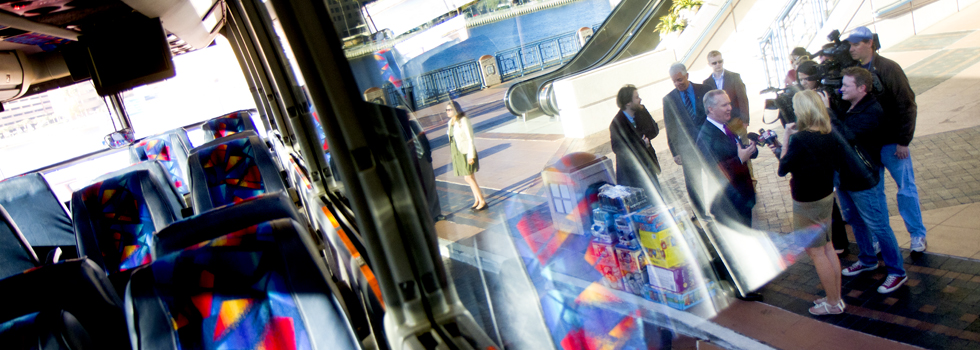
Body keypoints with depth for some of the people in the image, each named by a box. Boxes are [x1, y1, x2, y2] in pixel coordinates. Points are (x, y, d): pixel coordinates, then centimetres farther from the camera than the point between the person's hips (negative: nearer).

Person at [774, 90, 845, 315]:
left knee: (816, 253, 6)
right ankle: (836, 297, 30)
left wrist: (785, 142, -11)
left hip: (807, 204, -8)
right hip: (827, 197, 8)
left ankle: (832, 303, 17)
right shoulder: (830, 135, -3)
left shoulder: (800, 139, -26)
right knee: (828, 248, 19)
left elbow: (782, 169, -18)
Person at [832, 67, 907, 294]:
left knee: (878, 226, 1)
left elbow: (846, 134, -34)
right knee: (855, 221, 22)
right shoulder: (846, 105, 5)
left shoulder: (872, 111, -21)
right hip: (844, 176, 8)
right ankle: (867, 260, 41)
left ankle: (897, 272, 15)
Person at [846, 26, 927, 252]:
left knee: (906, 189, 7)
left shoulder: (888, 68, -12)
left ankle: (917, 235, 22)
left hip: (892, 142, -4)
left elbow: (906, 105, -11)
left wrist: (903, 141, -13)